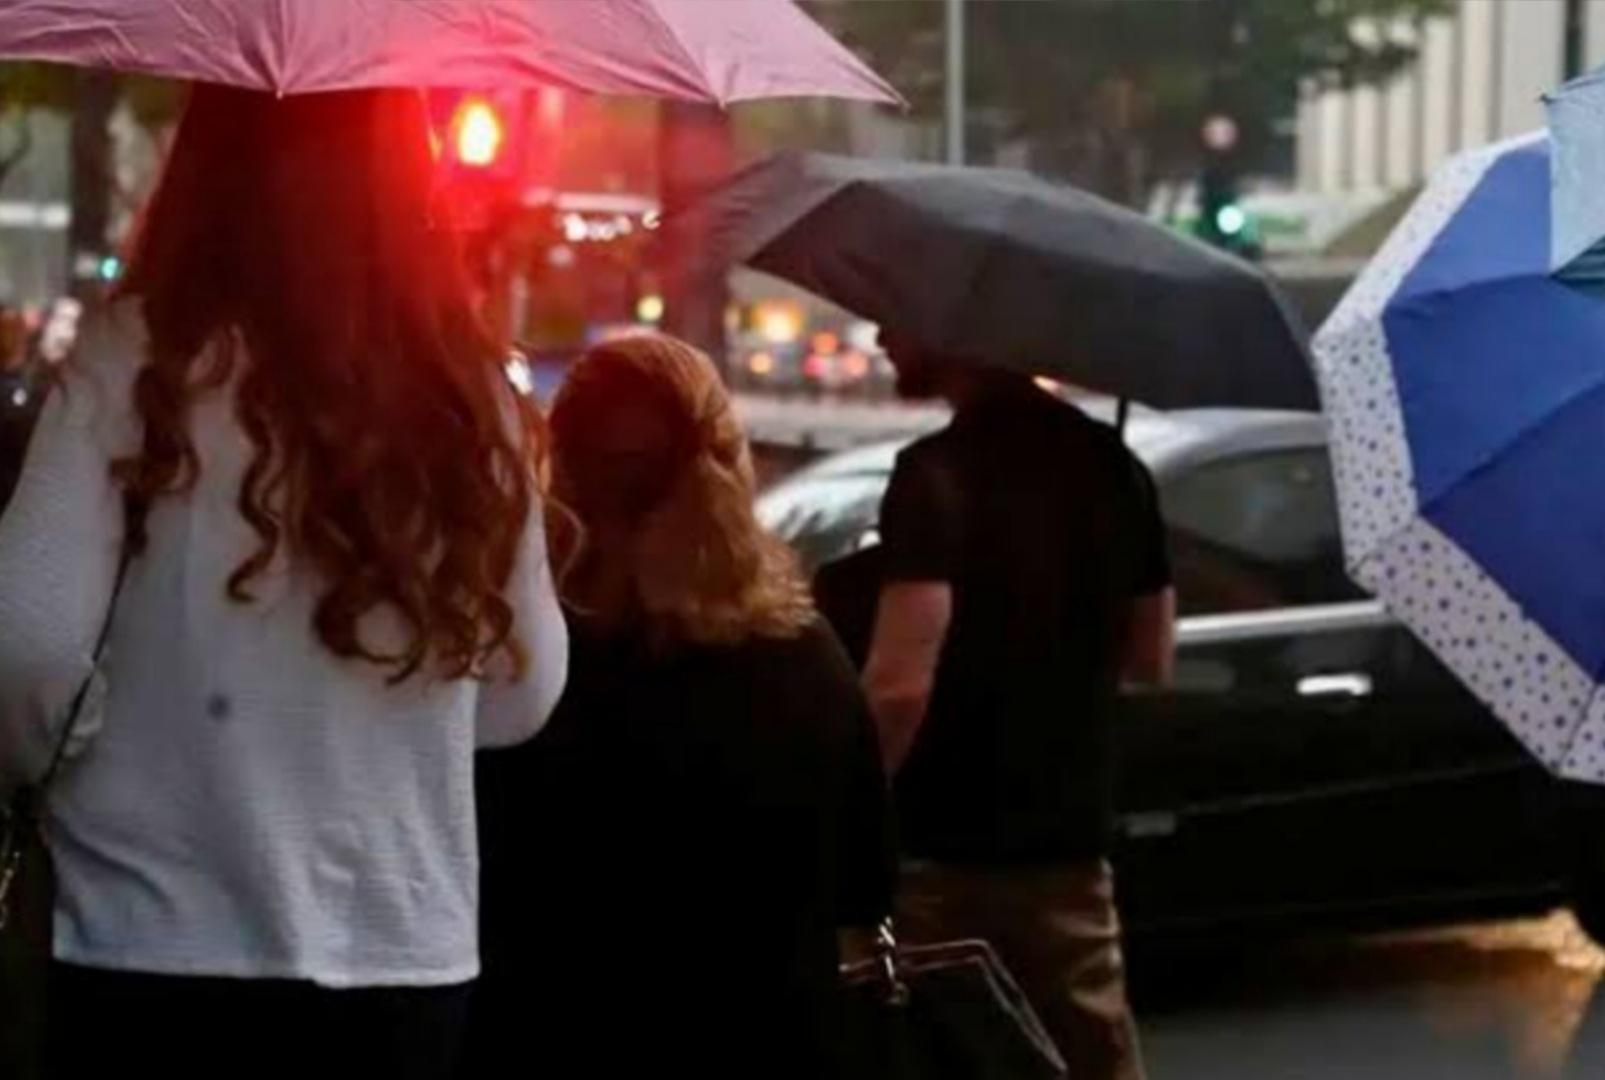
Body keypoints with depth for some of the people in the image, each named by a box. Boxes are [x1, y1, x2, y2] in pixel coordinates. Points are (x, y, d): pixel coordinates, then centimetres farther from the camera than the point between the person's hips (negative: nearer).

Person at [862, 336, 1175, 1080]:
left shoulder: (937, 475, -17)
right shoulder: (1107, 461, 5)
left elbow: (900, 684, -25)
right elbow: (1150, 658, 14)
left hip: (945, 855, -6)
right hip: (1069, 840, 6)